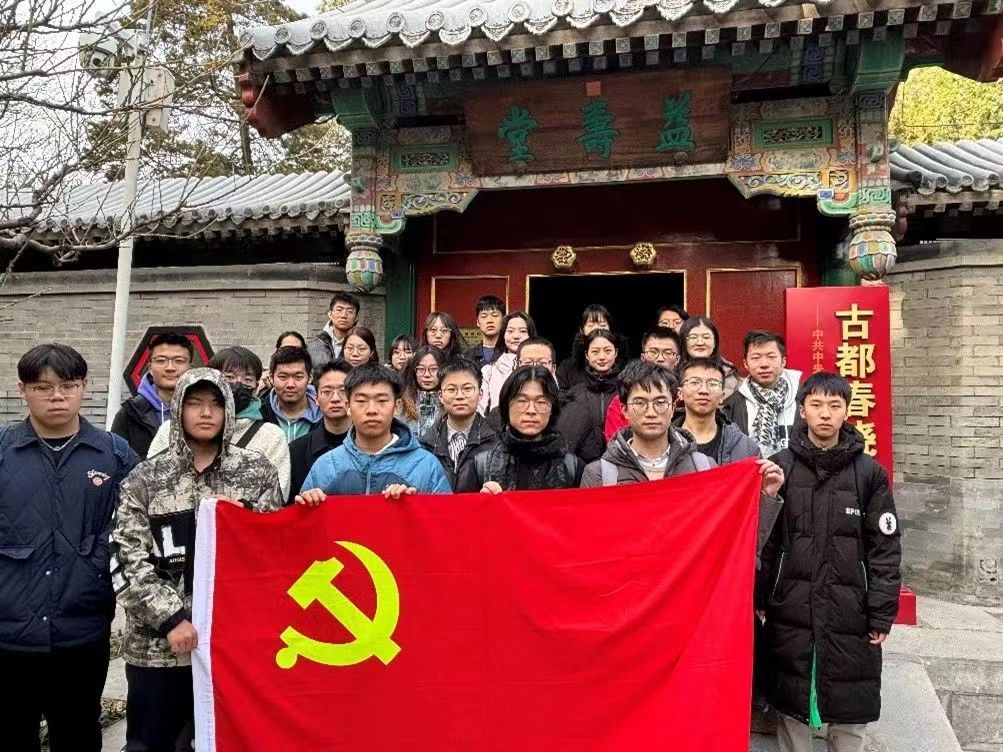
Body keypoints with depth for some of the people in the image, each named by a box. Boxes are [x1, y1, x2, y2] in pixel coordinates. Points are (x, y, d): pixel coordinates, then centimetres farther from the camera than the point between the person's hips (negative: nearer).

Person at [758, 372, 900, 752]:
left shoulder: (870, 472, 0)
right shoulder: (780, 465, 0)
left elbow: (885, 548, 1)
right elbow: (763, 538, 1)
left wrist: (882, 614, -3)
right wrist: (759, 597, -2)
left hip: (851, 614, 0)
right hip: (790, 612, 0)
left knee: (851, 714, 10)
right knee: (791, 707, 11)